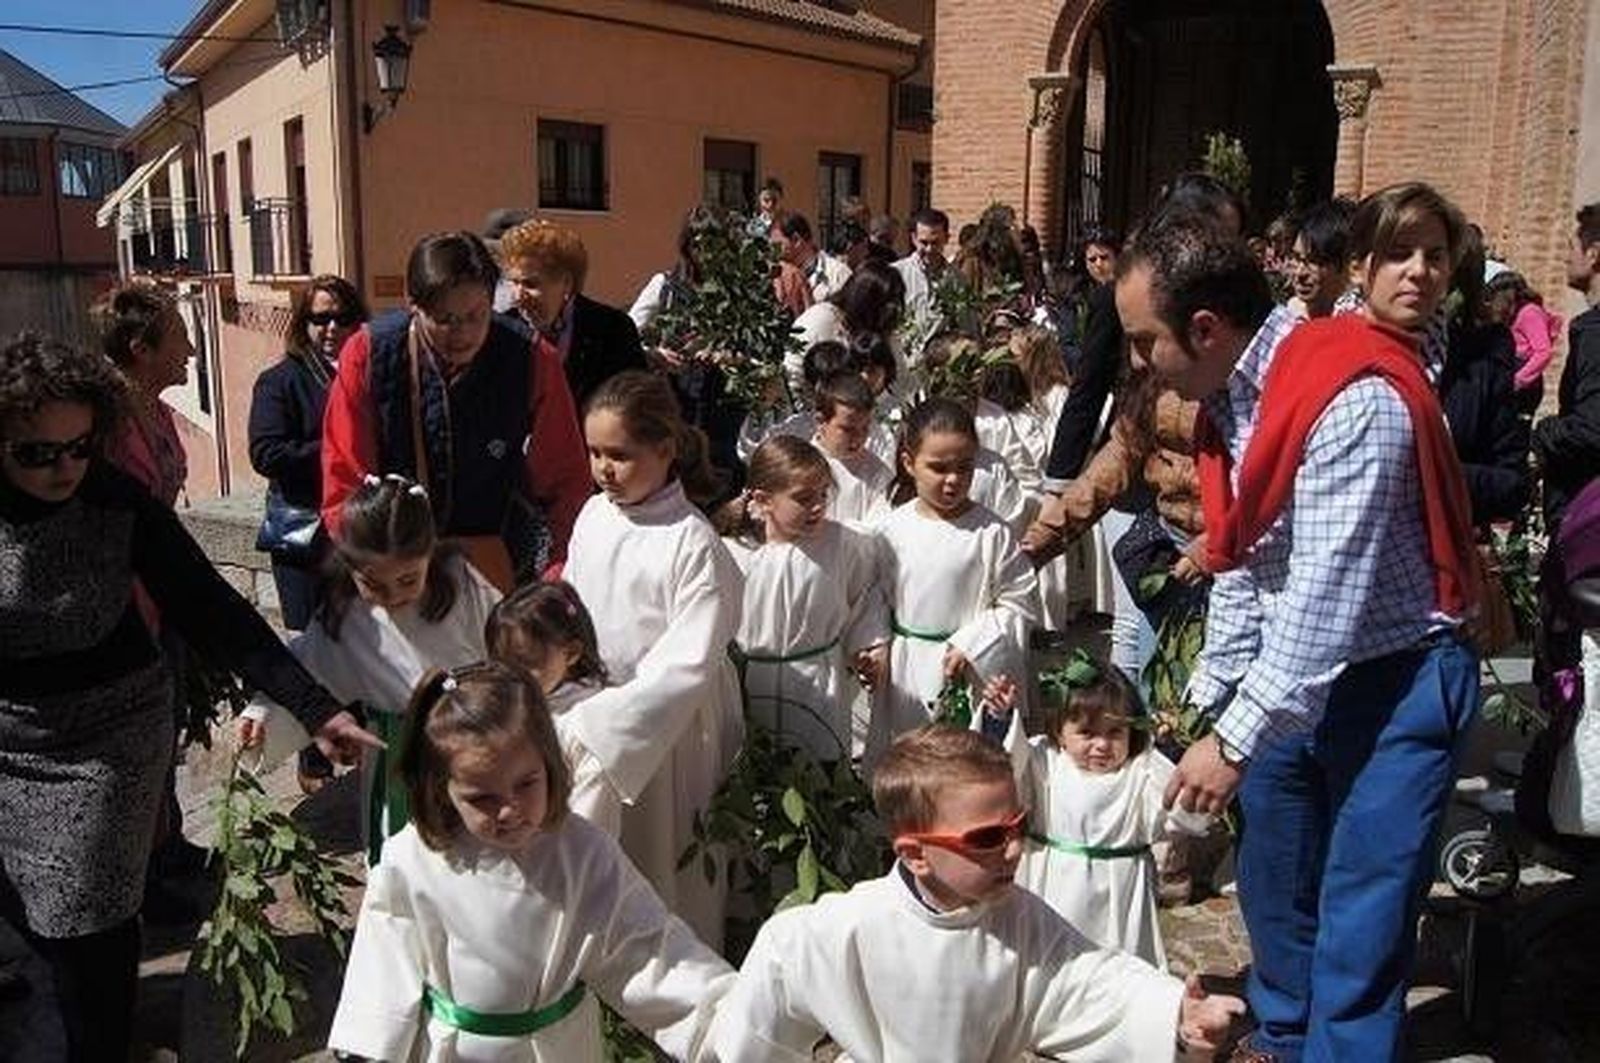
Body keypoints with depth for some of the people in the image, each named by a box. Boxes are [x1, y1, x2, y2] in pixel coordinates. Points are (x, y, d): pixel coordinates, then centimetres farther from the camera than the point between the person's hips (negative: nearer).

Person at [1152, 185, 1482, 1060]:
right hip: (1295, 675, 8)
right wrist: (1211, 692, 8)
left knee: (1361, 918, -2)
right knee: (1272, 880, 20)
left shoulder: (1355, 401, -26)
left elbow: (1326, 601, -27)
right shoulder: (1233, 393, 1)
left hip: (1395, 681, -8)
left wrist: (1237, 739, -23)